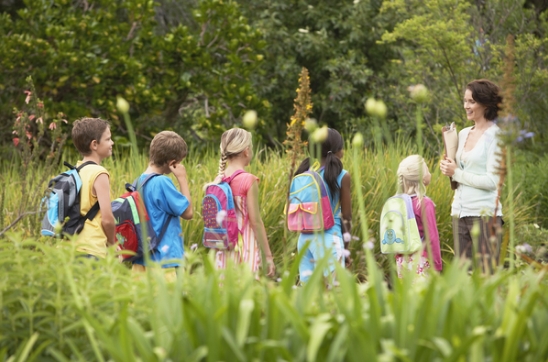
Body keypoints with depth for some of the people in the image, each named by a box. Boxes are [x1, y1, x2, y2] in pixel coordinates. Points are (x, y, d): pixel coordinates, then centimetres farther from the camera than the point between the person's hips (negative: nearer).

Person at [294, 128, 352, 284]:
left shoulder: (304, 173, 4)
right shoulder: (342, 176, -7)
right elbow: (346, 214, -3)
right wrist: (346, 234, 10)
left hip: (305, 237, 5)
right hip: (329, 238, -5)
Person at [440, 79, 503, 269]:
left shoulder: (495, 136, -7)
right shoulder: (463, 134, 13)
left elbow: (492, 181, -14)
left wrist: (456, 173, -9)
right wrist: (448, 168, 2)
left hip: (484, 214, -7)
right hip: (460, 212, 7)